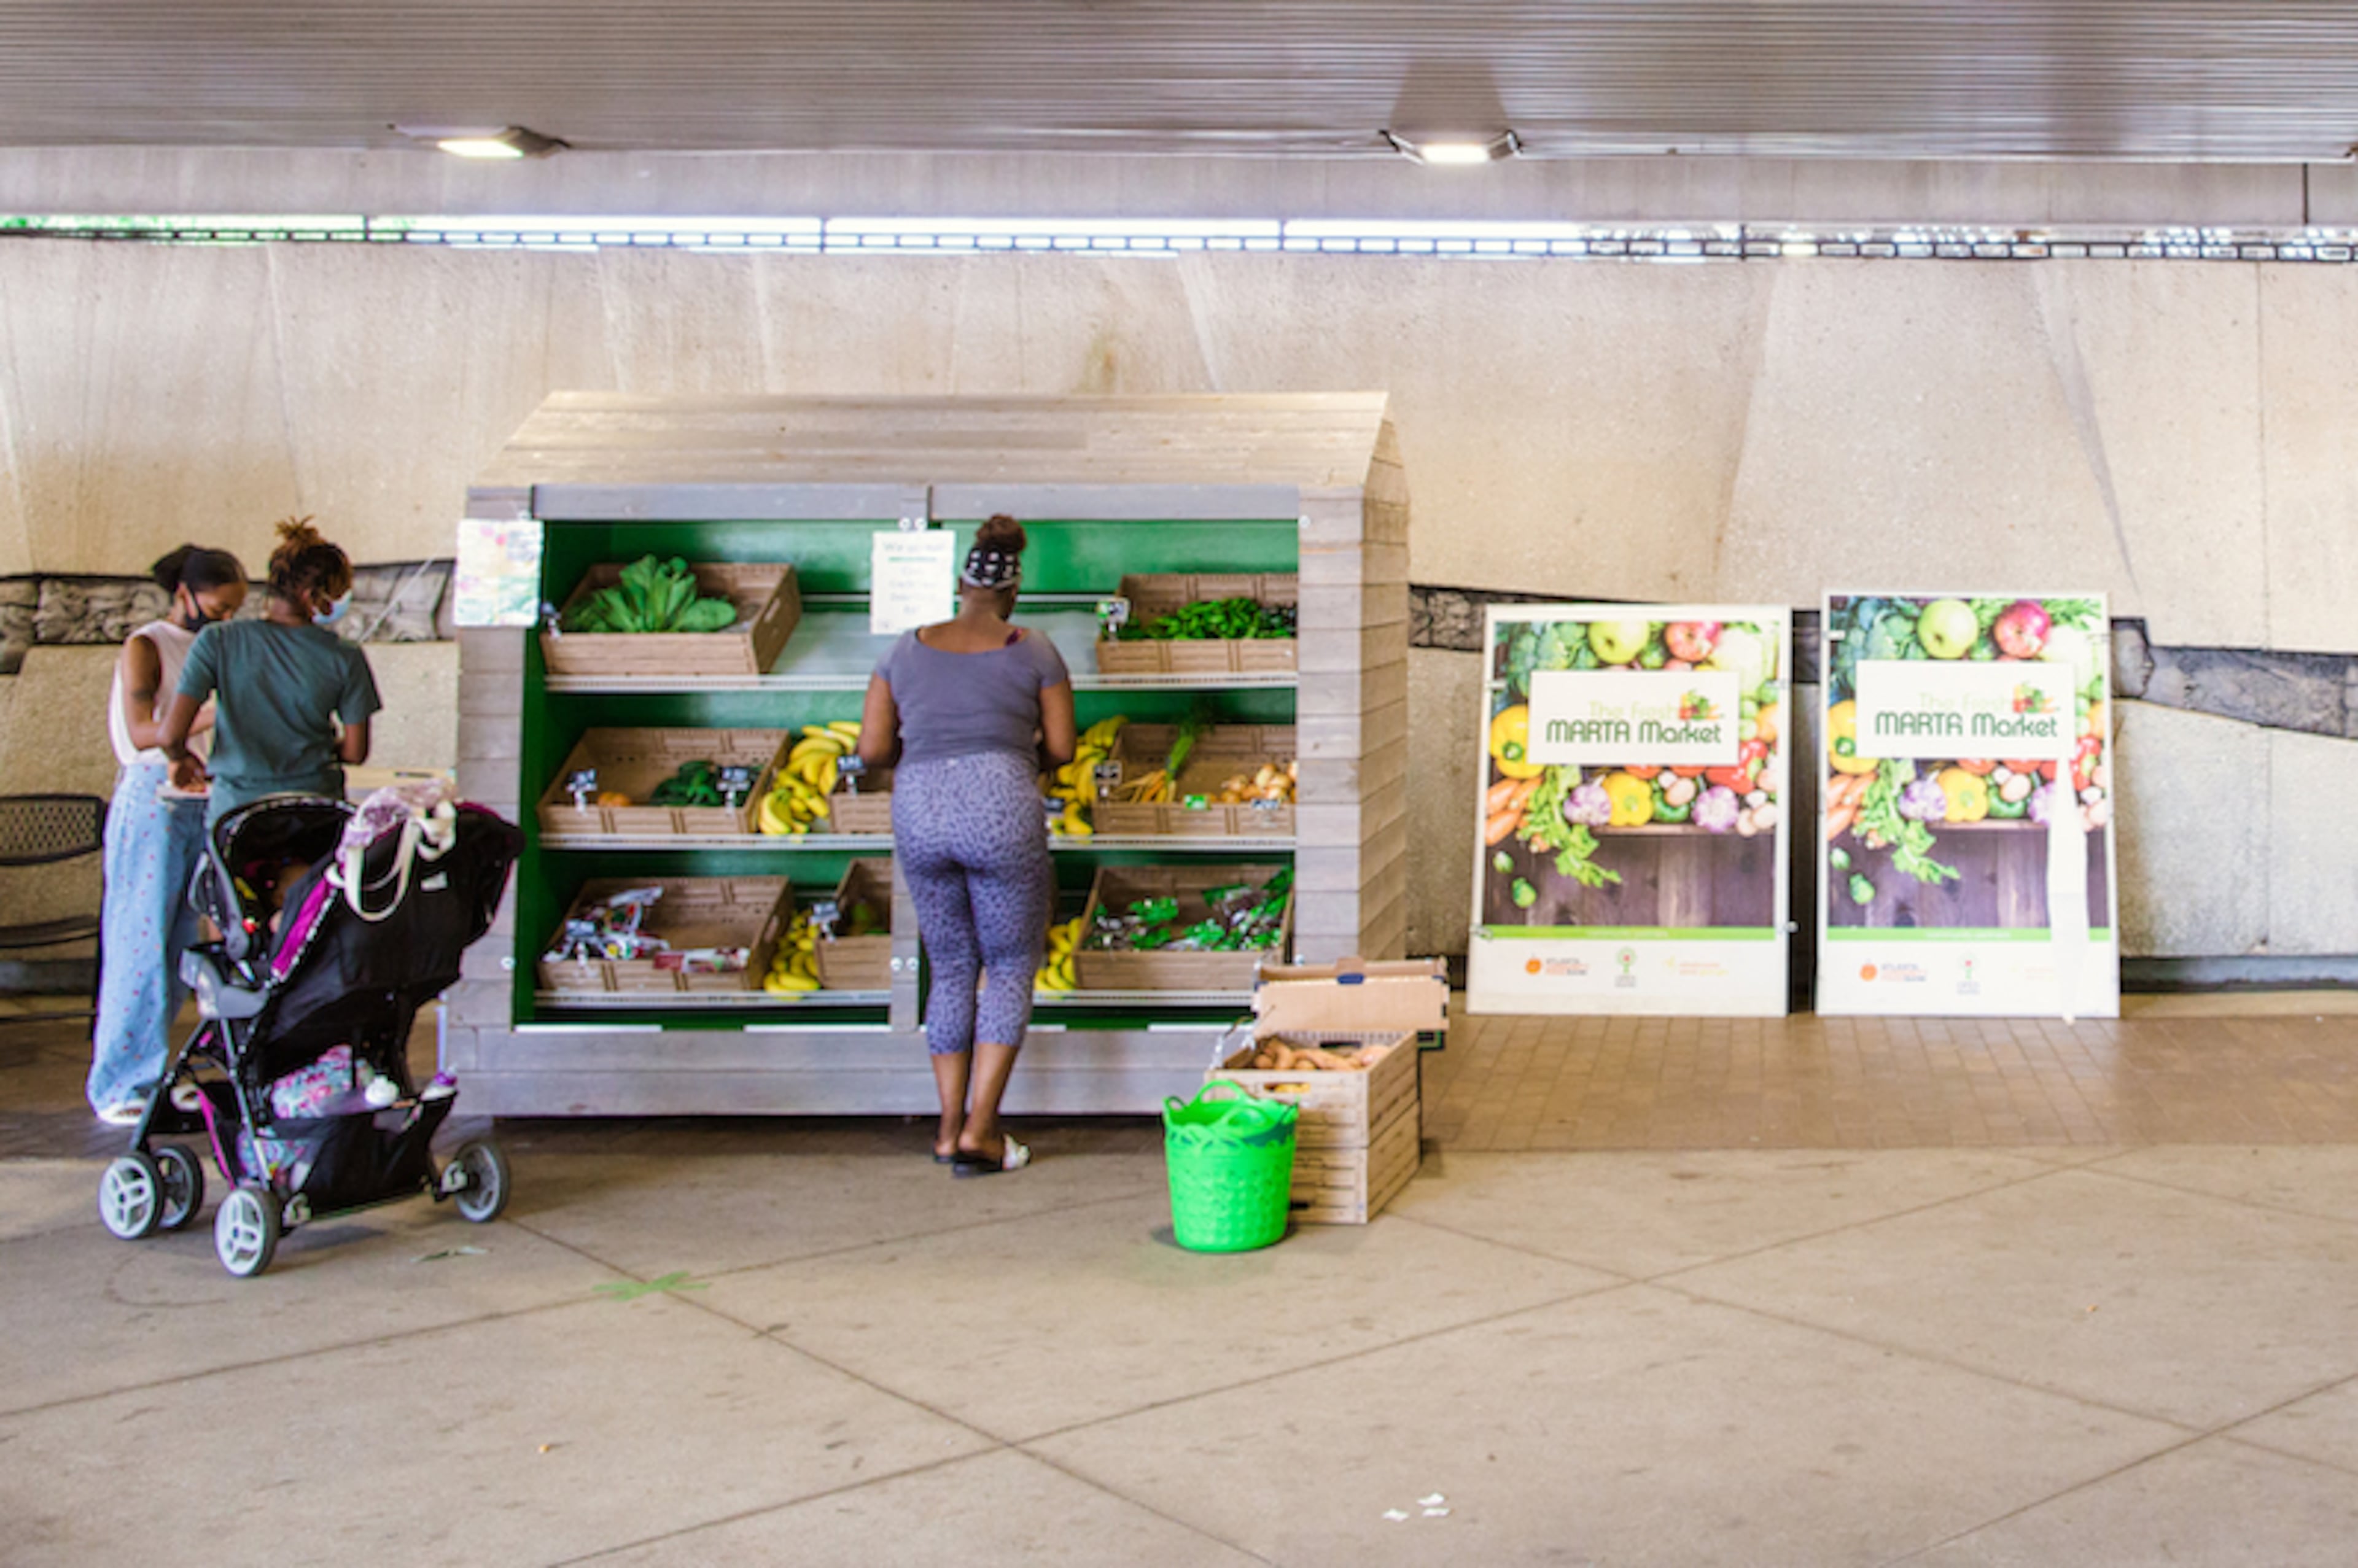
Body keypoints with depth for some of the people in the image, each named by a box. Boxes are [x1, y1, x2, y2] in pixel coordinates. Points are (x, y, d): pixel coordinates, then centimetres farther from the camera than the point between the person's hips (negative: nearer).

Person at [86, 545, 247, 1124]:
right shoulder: (146, 646, -2)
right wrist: (218, 714, -26)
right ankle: (120, 1083, -1)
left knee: (181, 945, 6)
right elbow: (142, 733, -15)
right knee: (142, 943, -6)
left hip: (205, 805, 7)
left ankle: (150, 1074, 12)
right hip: (154, 803, -7)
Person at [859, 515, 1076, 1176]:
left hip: (918, 818, 3)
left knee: (952, 971, 17)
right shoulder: (1033, 652, 7)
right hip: (1000, 811, -3)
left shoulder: (907, 651, 14)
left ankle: (949, 1126, 17)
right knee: (1012, 968, 10)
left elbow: (872, 751, 10)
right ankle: (979, 1130, 2)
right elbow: (1061, 750, 7)